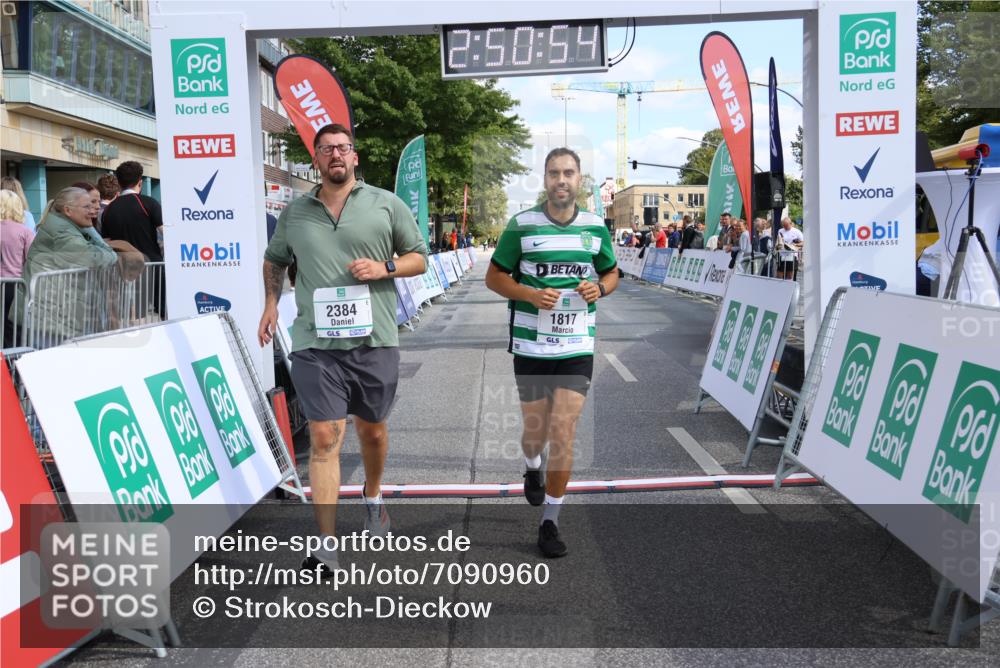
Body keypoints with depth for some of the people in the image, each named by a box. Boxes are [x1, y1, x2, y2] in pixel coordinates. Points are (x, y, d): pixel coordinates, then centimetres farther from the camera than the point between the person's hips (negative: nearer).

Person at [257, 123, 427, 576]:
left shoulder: (386, 204, 4)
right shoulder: (294, 213, 11)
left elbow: (418, 258, 8)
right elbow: (274, 260, 26)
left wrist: (385, 268, -11)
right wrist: (271, 303, 11)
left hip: (374, 340, 0)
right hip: (315, 343, 0)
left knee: (372, 429, 15)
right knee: (323, 438, -6)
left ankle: (372, 496, 45)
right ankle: (327, 548, -3)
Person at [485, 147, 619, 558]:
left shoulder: (596, 227, 4)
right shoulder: (521, 225, -3)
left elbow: (611, 273, 18)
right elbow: (494, 277, 2)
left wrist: (600, 288, -6)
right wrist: (531, 294, -16)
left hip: (578, 347, 1)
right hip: (531, 346, -1)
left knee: (562, 432, -5)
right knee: (536, 430, 12)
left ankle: (550, 522, 8)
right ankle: (532, 468, 49)